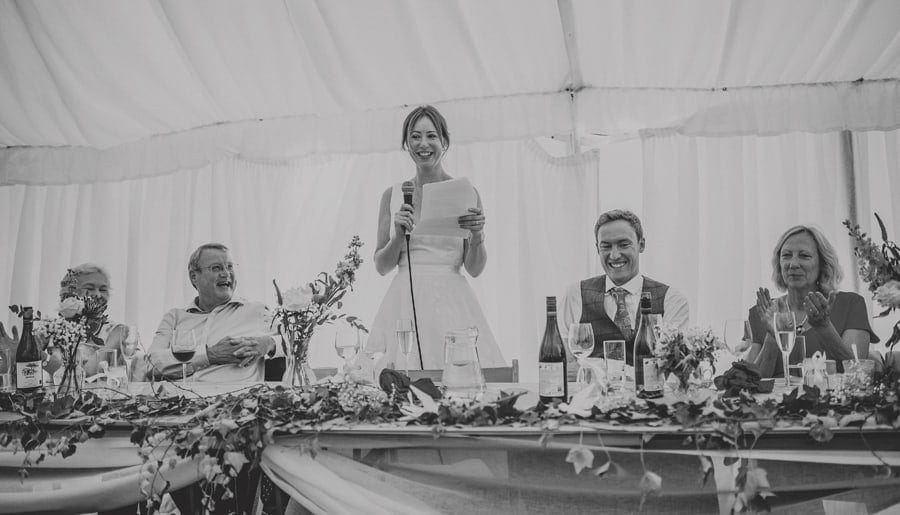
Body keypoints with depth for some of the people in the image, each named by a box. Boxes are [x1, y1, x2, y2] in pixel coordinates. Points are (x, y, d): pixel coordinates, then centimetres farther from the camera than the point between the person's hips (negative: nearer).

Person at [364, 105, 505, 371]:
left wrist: (477, 234, -13)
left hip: (452, 302, 0)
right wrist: (399, 234, -8)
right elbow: (381, 266, 8)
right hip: (406, 303, 1)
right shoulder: (393, 195, 8)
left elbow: (474, 269, 4)